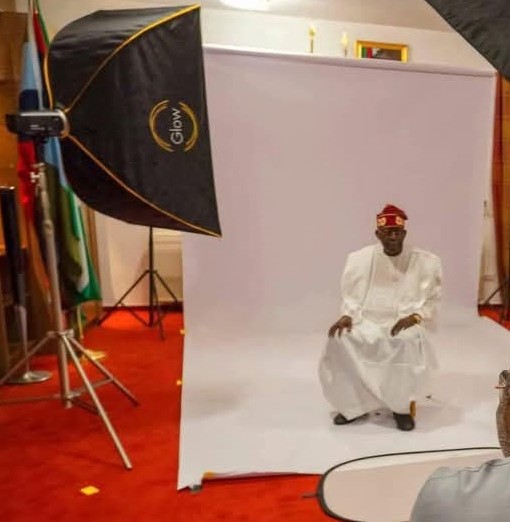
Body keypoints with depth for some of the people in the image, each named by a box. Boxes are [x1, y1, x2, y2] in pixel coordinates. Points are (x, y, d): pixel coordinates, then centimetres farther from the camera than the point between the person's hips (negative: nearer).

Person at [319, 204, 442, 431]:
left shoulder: (425, 261, 0)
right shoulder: (360, 258, 4)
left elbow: (431, 300, 2)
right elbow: (351, 296, 9)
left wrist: (414, 317, -17)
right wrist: (347, 316, -10)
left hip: (405, 323, -2)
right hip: (367, 321, 2)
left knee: (407, 343, -36)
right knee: (339, 341, -26)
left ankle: (401, 406, -12)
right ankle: (353, 405, -6)